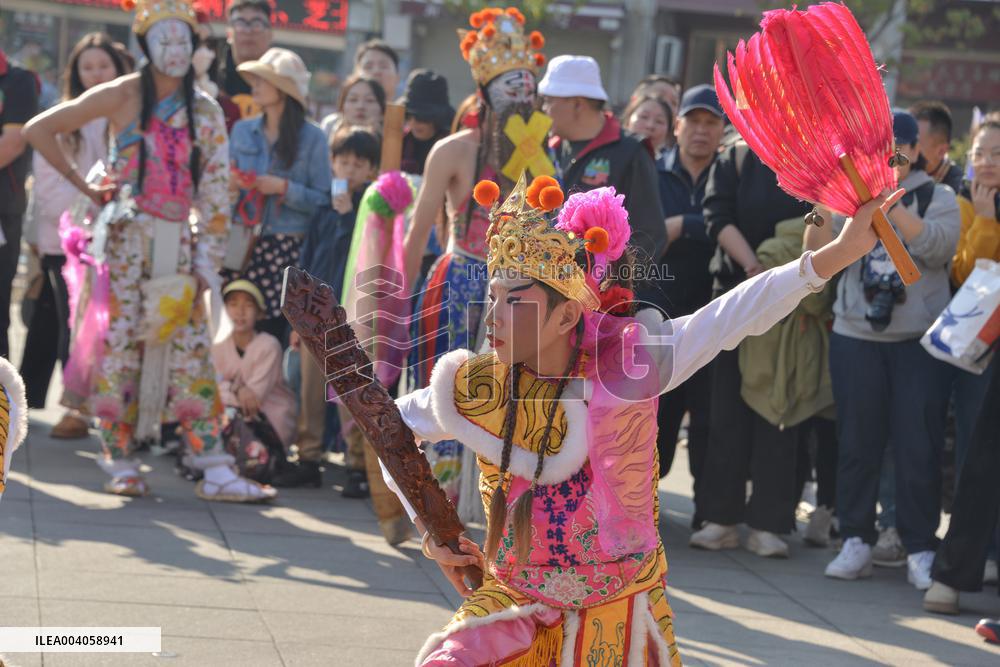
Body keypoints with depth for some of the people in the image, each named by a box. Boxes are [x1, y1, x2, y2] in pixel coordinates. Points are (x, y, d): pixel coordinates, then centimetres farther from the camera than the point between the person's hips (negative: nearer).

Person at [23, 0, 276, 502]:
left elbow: (216, 195, 6)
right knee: (121, 343, -3)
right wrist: (84, 188, 1)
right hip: (130, 238, -3)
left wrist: (205, 264, -2)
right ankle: (120, 464, 5)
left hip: (180, 244, 3)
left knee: (193, 352, -1)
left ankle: (216, 470, -4)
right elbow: (39, 130, 0)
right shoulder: (122, 97, 0)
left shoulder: (206, 112, 8)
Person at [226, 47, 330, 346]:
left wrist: (284, 188, -12)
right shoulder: (242, 131, 13)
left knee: (276, 330, -10)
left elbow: (323, 200, -2)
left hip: (288, 251, -3)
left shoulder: (312, 138, 1)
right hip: (244, 248, 3)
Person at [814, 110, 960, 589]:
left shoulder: (938, 198, 4)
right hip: (855, 338, 2)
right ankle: (856, 542, 13)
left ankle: (920, 550, 4)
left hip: (920, 342, -2)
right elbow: (817, 253, -2)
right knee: (857, 443, 5)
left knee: (919, 448, -2)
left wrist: (889, 203, -20)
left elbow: (936, 246, -15)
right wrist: (826, 207, -18)